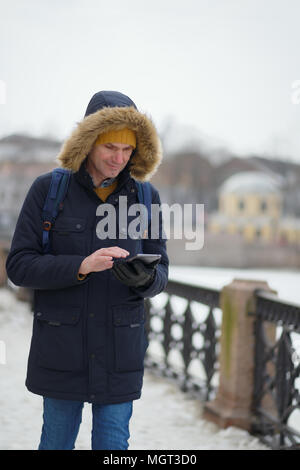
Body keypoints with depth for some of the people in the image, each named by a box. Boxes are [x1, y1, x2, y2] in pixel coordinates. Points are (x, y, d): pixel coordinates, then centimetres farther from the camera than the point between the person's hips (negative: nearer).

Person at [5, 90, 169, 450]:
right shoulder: (47, 190, -6)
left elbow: (159, 270, 3)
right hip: (62, 344, -1)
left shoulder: (145, 196, 1)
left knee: (113, 443, 3)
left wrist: (144, 279, -22)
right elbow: (19, 266, -10)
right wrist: (81, 266, -25)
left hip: (120, 348, 1)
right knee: (57, 438, 12)